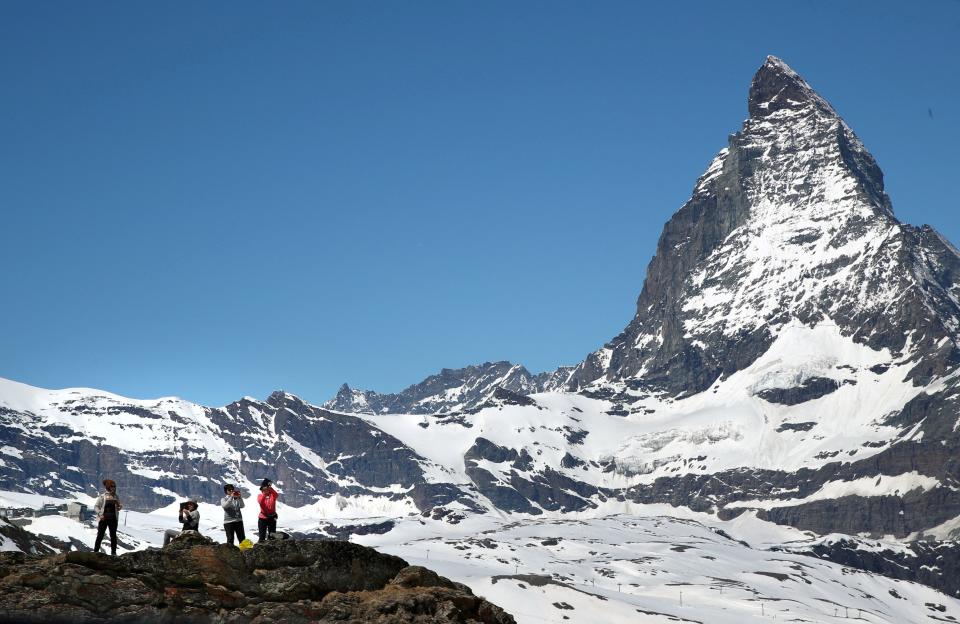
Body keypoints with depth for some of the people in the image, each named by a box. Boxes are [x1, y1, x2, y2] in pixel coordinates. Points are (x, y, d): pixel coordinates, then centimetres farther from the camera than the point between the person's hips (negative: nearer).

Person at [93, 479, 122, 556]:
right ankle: (96, 551, 6)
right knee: (100, 535, 0)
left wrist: (120, 507, -7)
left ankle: (113, 552, 13)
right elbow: (96, 506, -3)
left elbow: (119, 506, 16)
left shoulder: (115, 497, 7)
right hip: (103, 519, -4)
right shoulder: (102, 497, -4)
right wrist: (100, 514, -16)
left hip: (113, 519, 4)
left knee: (113, 536, 6)